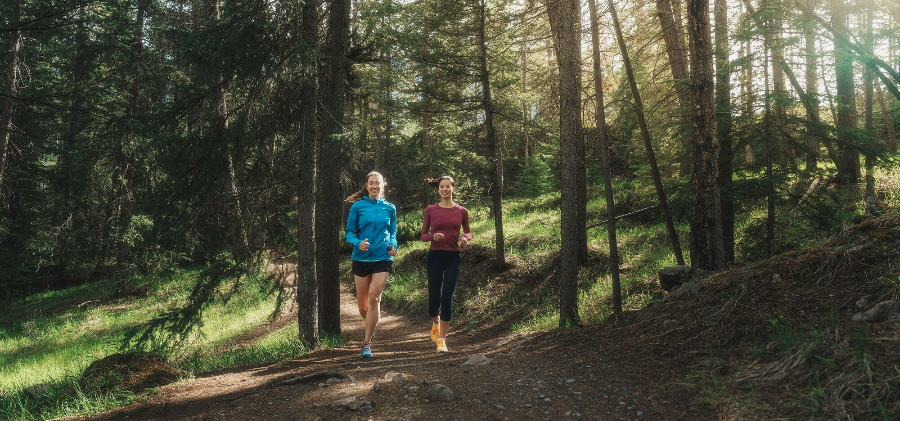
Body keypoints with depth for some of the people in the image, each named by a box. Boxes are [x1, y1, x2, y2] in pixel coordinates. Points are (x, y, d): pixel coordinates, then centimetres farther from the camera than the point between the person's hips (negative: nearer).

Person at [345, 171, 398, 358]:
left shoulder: (390, 208, 8)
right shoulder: (358, 206, 2)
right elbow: (348, 232, 3)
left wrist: (393, 245, -4)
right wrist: (358, 243, -18)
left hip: (382, 258, 0)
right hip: (361, 257, 0)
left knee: (374, 297, -14)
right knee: (362, 302, 8)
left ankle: (367, 342, -6)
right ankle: (369, 325, 41)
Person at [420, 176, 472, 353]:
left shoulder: (461, 211, 4)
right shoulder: (430, 210, 2)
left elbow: (468, 232, 17)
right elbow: (423, 235, 6)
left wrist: (465, 238, -6)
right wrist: (433, 236, -16)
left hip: (453, 258, 0)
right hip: (435, 256, 0)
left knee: (447, 298, -7)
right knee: (434, 297, 1)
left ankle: (442, 339, 2)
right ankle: (435, 323, 36)